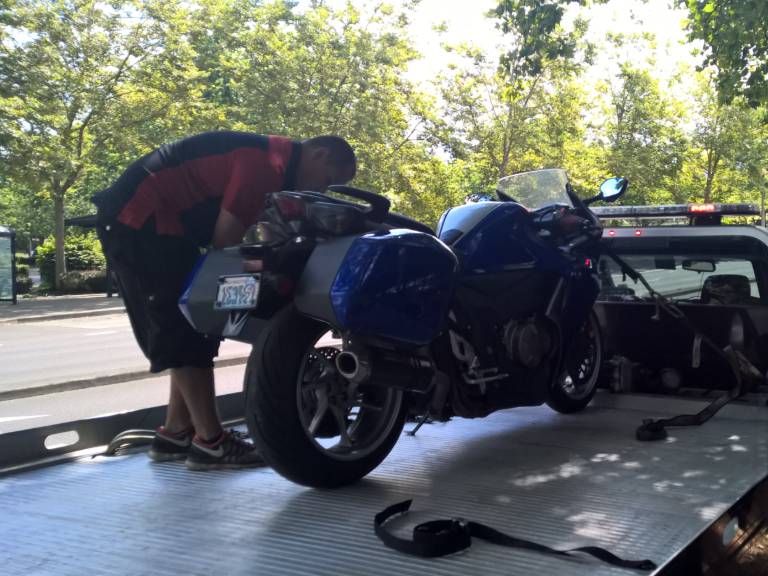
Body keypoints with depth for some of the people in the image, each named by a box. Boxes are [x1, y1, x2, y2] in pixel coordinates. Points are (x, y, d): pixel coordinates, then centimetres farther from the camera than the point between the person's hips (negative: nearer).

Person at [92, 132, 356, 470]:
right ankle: (210, 442, -3)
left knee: (194, 328, 12)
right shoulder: (267, 163, -19)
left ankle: (175, 434, 17)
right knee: (189, 332, -9)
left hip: (145, 219, 11)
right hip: (143, 219, -11)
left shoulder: (271, 158, 13)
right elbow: (225, 239, -20)